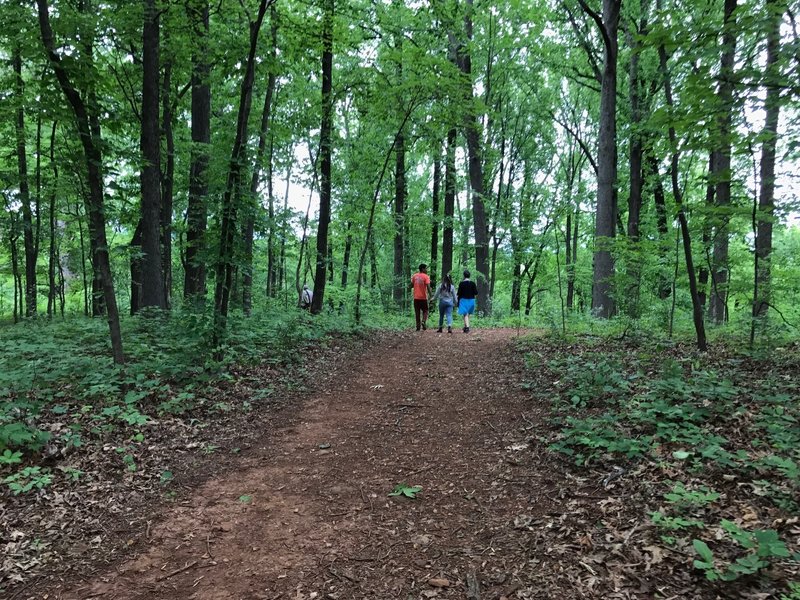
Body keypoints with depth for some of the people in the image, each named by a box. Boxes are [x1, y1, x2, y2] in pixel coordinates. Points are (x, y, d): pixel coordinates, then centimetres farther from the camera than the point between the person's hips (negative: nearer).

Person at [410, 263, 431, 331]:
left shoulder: (414, 276, 6)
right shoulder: (426, 277, -8)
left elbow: (411, 285, 11)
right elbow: (428, 287, -16)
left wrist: (409, 286, 32)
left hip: (416, 297, 4)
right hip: (423, 297, -4)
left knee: (417, 312, 9)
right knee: (425, 311, 9)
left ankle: (418, 326, 7)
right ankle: (423, 322, -14)